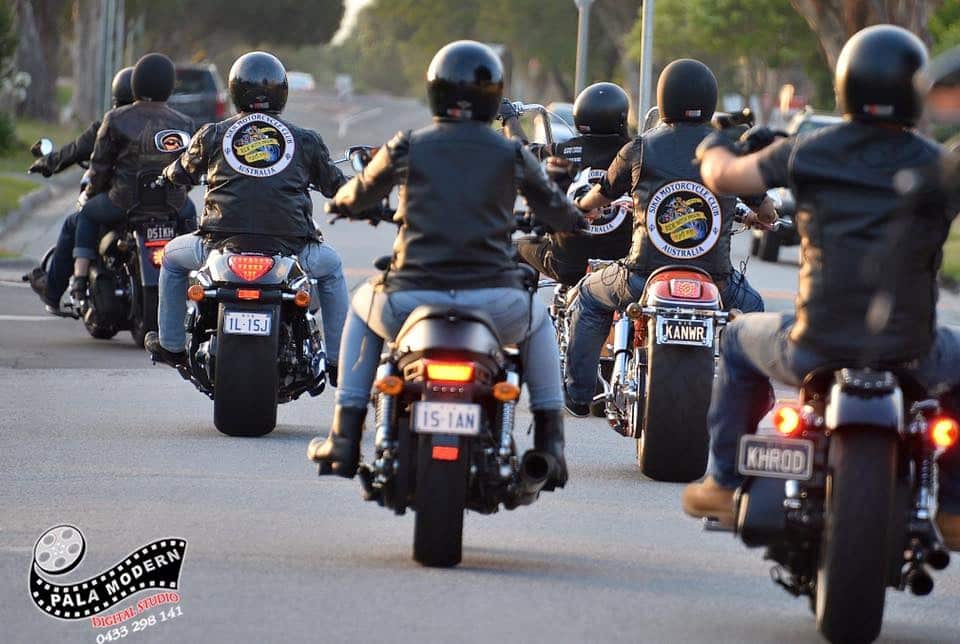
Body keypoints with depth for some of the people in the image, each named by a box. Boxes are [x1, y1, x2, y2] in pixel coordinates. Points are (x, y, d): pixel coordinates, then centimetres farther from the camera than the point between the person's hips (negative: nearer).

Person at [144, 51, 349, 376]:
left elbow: (183, 173, 22)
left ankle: (171, 344, 34)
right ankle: (338, 358, 26)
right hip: (290, 248, 0)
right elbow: (334, 186, 15)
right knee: (330, 266, 32)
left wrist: (166, 175, 48)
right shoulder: (305, 139, 6)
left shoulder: (213, 135, 6)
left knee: (172, 256, 31)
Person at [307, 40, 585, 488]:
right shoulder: (511, 154, 4)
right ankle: (550, 443, 25)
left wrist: (340, 201, 47)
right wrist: (572, 218, 44)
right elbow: (555, 209, 19)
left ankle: (344, 438, 26)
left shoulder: (407, 148, 3)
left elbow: (359, 195, 22)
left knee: (363, 308, 34)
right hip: (492, 297, 0)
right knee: (536, 321, 35)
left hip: (412, 299, 0)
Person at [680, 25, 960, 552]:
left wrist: (715, 148, 36)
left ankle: (724, 483, 34)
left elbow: (722, 176, 12)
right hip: (909, 356, -1)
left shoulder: (808, 152, -2)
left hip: (816, 349, 1)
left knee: (740, 340, 34)